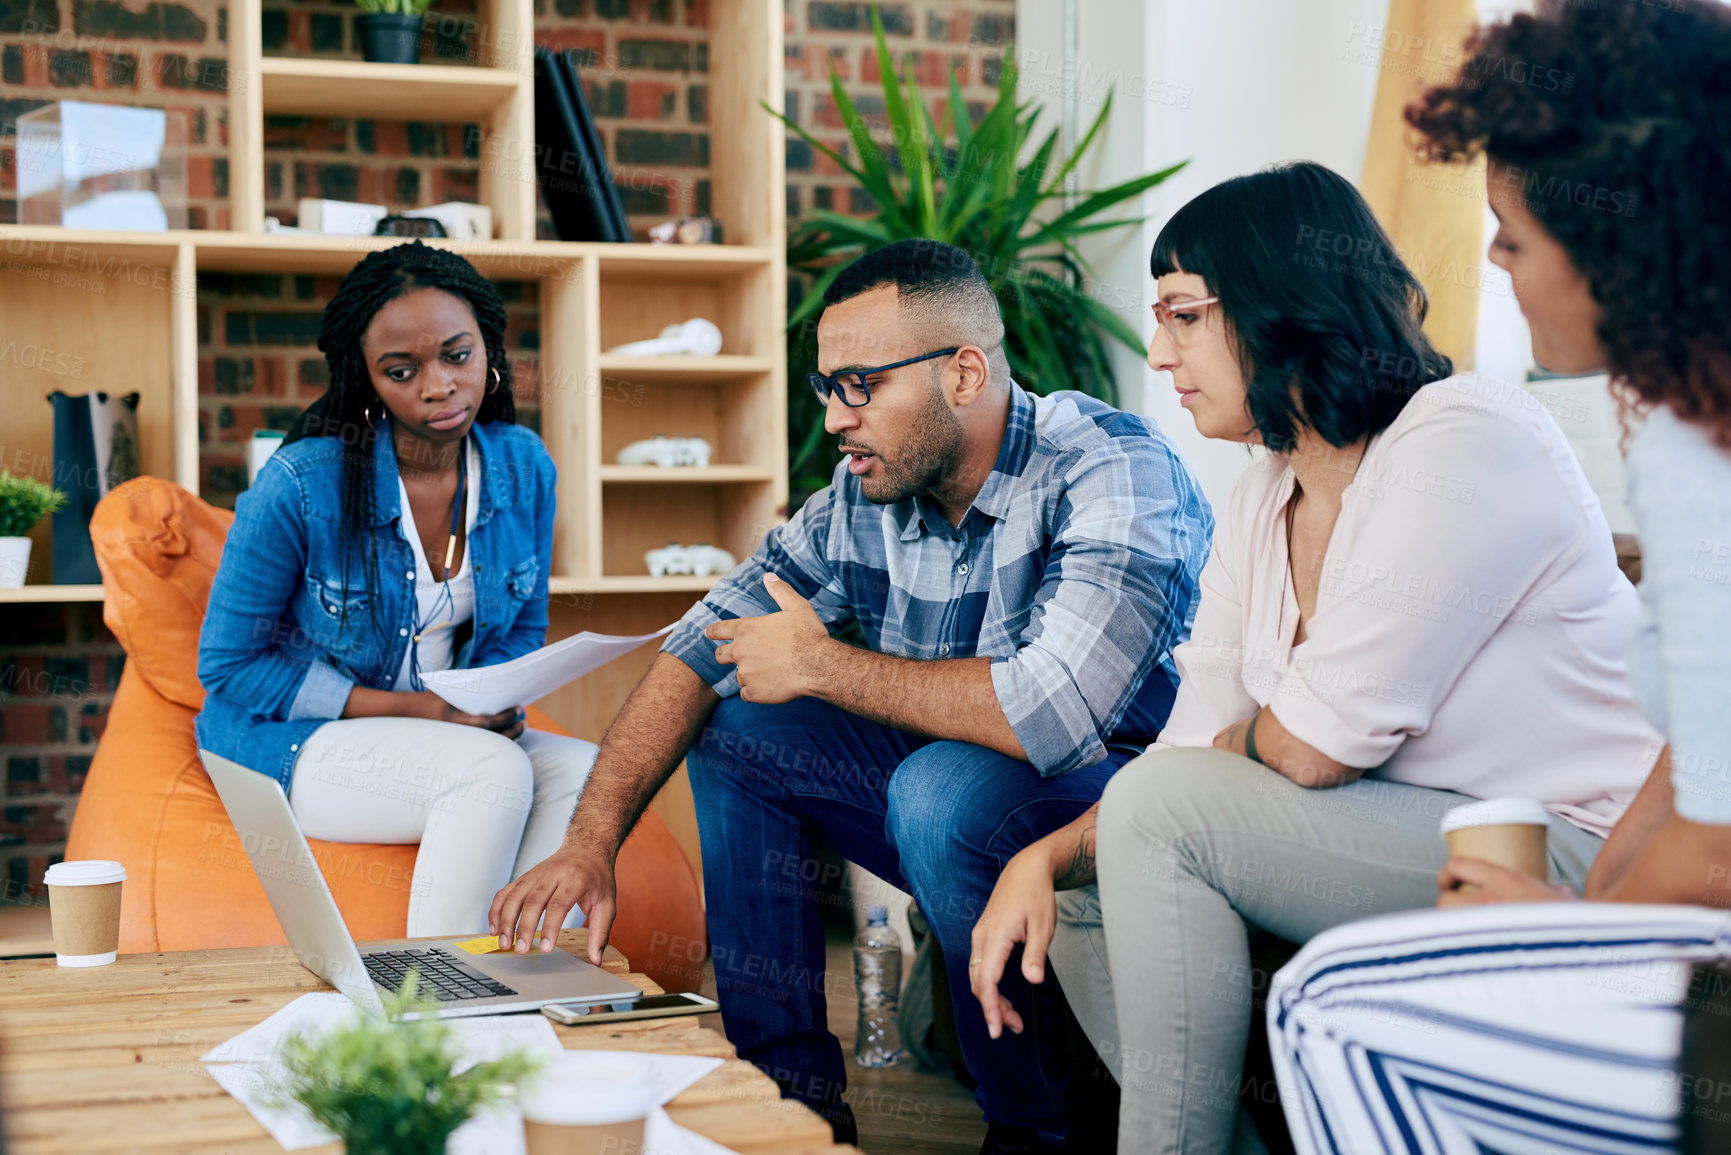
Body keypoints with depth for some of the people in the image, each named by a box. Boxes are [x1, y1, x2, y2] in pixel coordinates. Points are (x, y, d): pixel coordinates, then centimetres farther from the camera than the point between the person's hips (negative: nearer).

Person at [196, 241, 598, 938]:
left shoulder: (523, 468, -3)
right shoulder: (302, 483, -18)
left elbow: (523, 632, 12)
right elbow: (227, 666, -12)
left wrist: (493, 702, -13)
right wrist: (413, 710, -19)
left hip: (447, 728, 5)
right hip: (285, 739, -5)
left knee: (587, 772, -23)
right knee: (497, 773, -31)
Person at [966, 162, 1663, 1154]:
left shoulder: (1467, 442, -17)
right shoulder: (1265, 503, 9)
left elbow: (1313, 748, -19)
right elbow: (1198, 748, 5)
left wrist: (1234, 740, 3)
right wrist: (1045, 858, -10)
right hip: (1398, 849, 9)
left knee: (1160, 813, -21)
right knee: (1080, 892, 4)